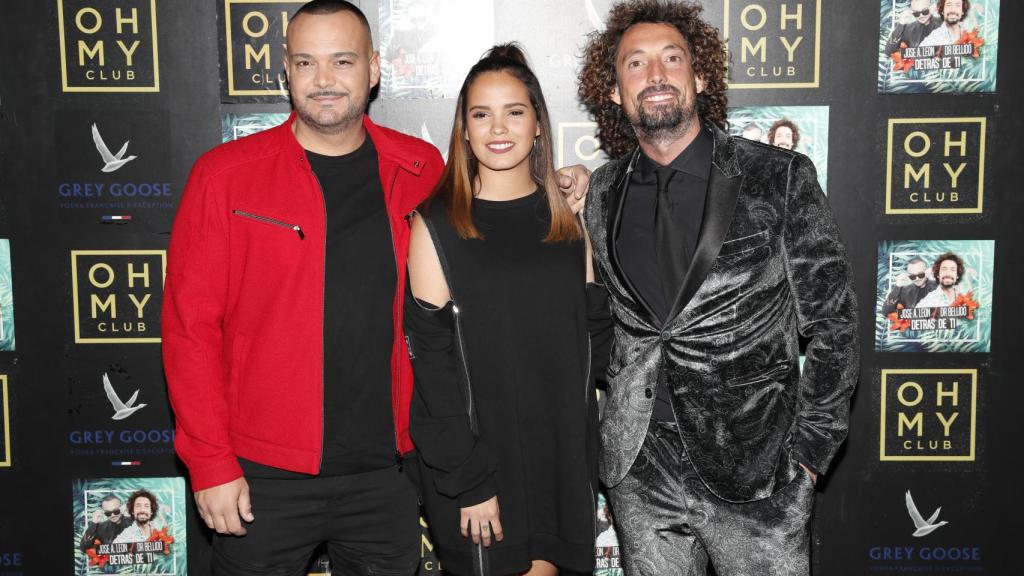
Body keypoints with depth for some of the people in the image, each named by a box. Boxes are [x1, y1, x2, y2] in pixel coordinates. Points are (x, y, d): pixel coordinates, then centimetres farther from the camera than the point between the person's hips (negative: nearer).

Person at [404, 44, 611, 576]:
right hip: (479, 458, -3)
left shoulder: (567, 219, 6)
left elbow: (598, 331, 11)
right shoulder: (437, 227, -6)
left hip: (561, 455, 4)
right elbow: (434, 368, -9)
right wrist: (467, 482, -12)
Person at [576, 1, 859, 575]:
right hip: (639, 473, 3)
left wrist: (807, 451, -6)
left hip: (756, 476, -3)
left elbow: (834, 323, -4)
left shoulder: (779, 178, -8)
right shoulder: (603, 193, 3)